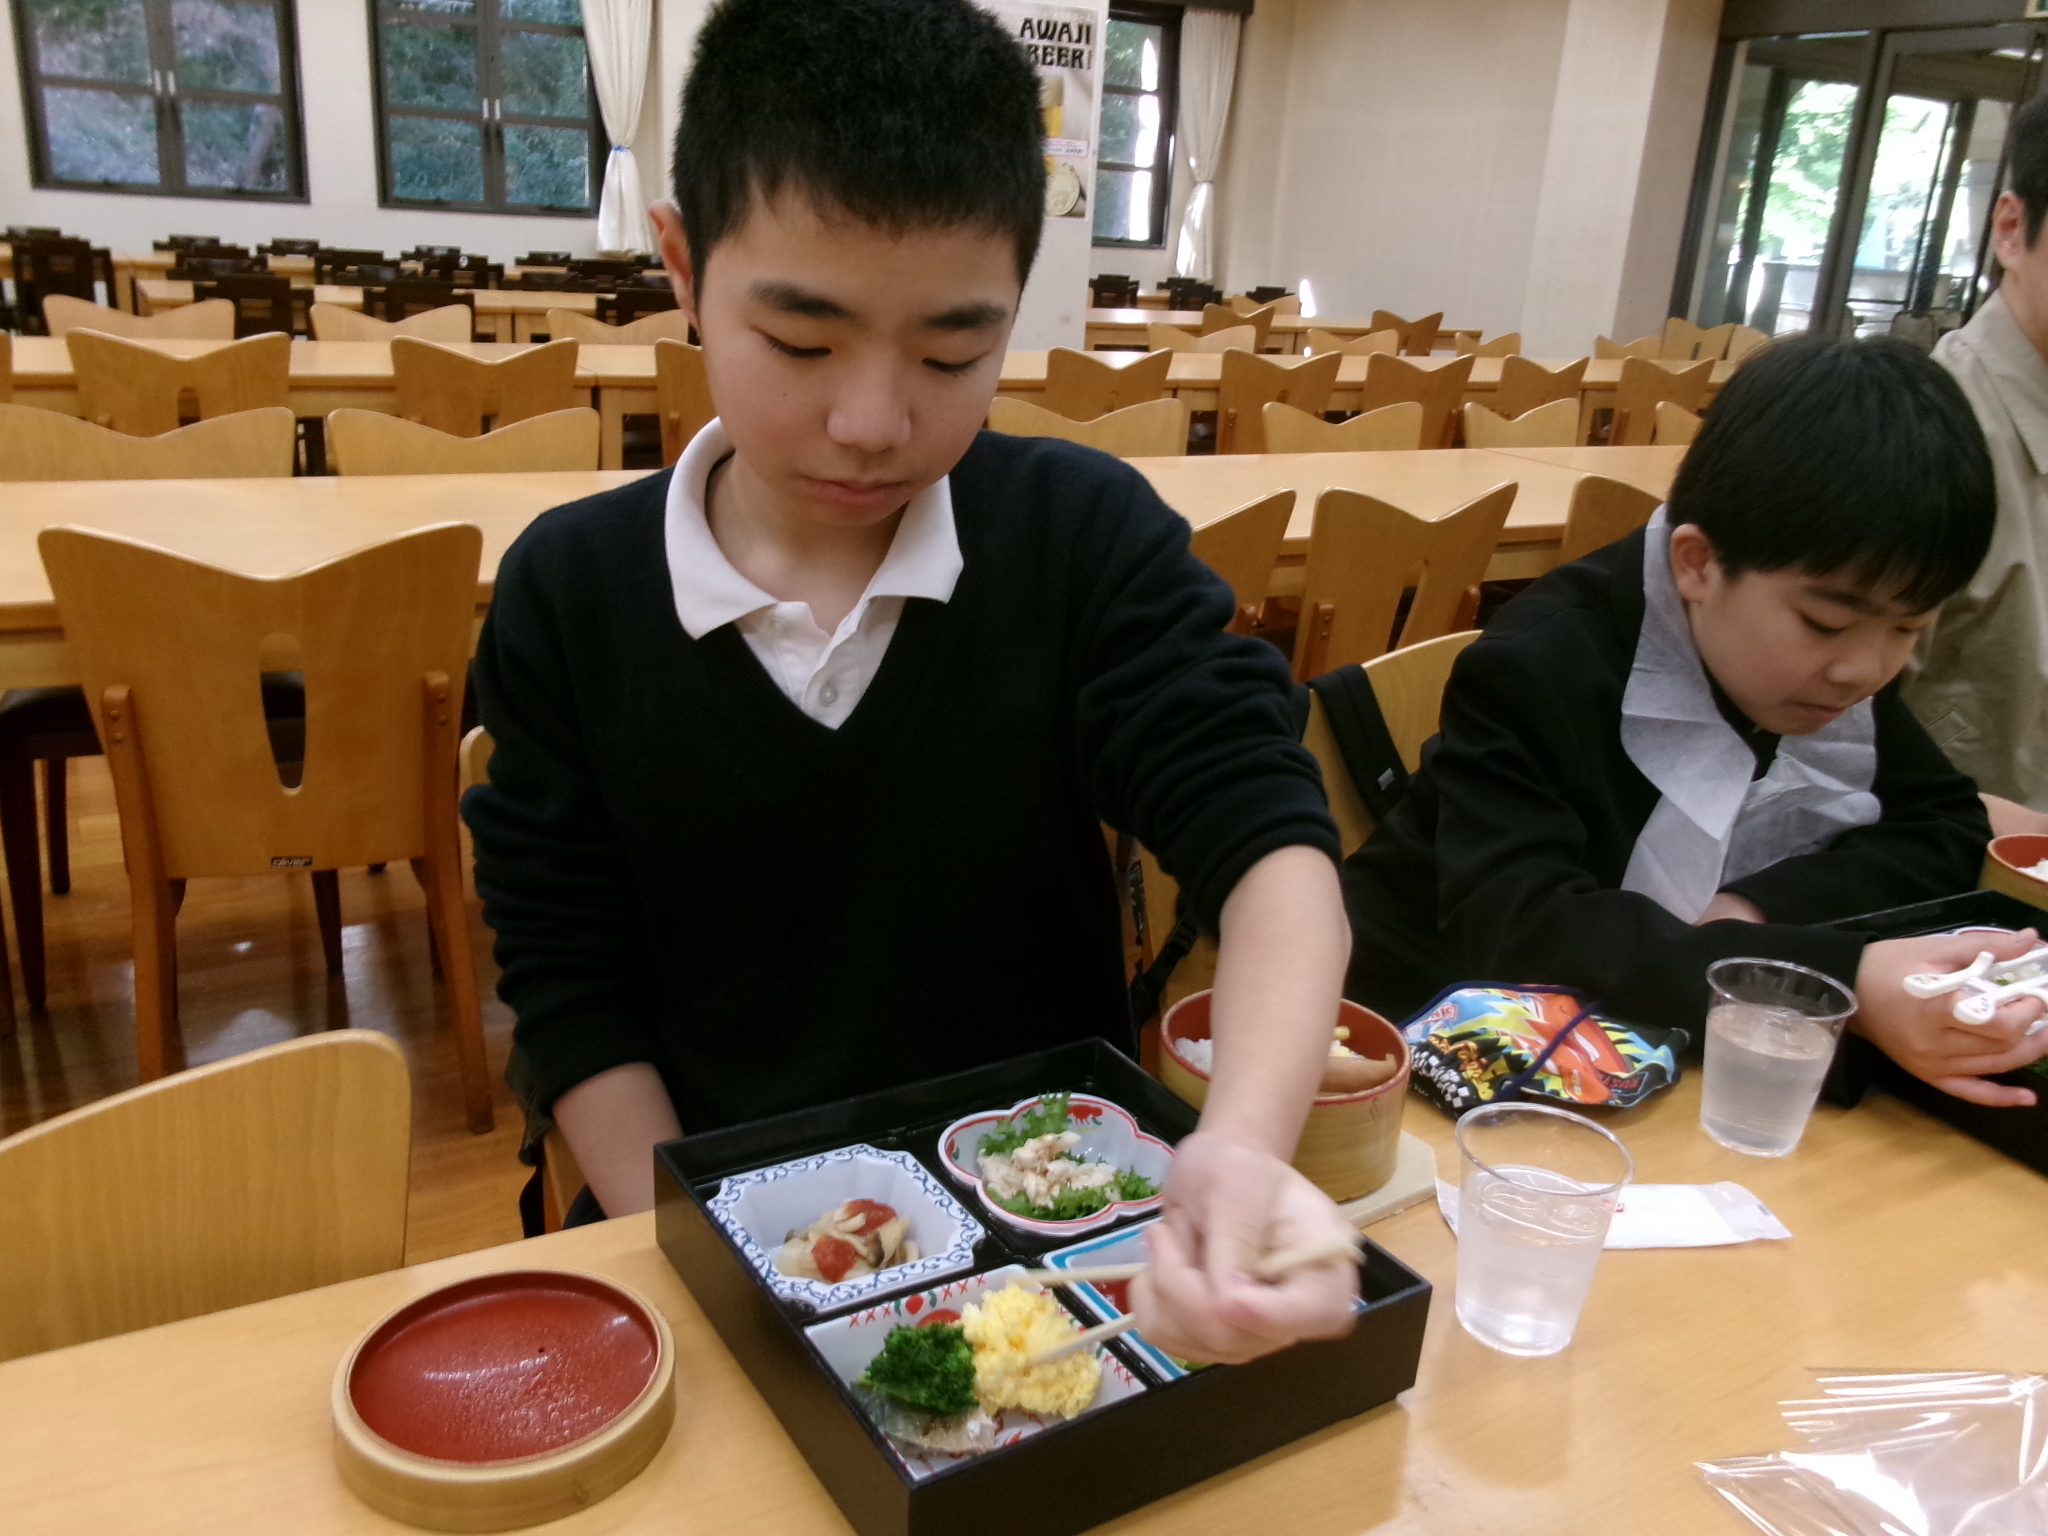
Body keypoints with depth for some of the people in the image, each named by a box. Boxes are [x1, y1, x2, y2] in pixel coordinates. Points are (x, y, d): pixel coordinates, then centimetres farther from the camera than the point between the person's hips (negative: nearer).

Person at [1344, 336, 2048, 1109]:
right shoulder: (1537, 670, -21)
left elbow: (1948, 826, 2)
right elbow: (1513, 929, -32)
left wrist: (1763, 910, -17)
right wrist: (1840, 981, -39)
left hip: (1676, 1055, 5)